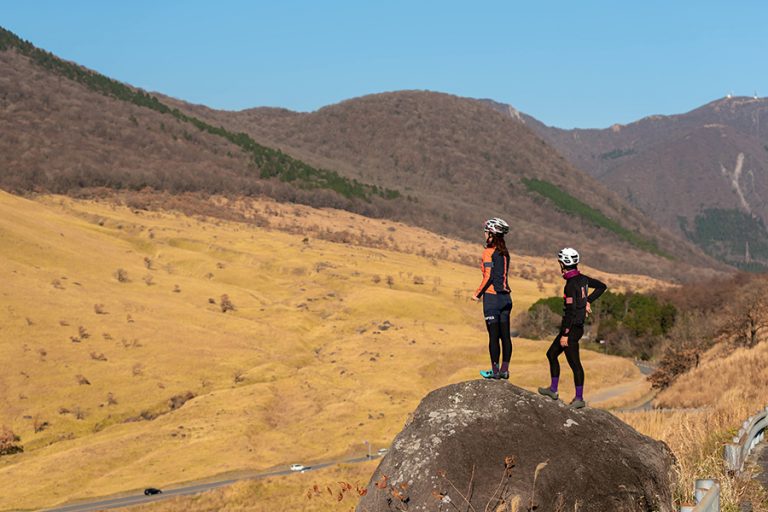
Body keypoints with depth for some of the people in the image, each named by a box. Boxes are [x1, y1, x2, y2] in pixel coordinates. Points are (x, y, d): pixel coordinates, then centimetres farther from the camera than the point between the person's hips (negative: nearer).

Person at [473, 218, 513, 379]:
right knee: (505, 335, 7)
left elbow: (488, 276, -16)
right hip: (506, 297, 7)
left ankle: (495, 371, 2)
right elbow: (503, 274, 10)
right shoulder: (504, 252, 11)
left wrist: (477, 293, -7)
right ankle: (504, 370, 11)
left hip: (492, 296, -7)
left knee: (494, 336, -2)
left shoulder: (488, 252, -11)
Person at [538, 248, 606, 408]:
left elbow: (571, 312, -24)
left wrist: (565, 334, -21)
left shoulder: (571, 286, -22)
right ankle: (553, 390, 26)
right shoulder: (582, 279, 5)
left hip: (571, 329, -10)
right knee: (551, 354, 19)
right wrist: (588, 301, 17)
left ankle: (579, 398, 4)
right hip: (578, 327, 10)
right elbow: (602, 286, 18)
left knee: (574, 363, -2)